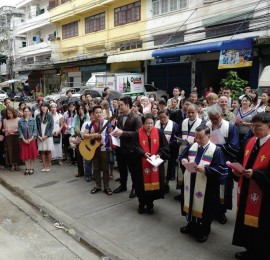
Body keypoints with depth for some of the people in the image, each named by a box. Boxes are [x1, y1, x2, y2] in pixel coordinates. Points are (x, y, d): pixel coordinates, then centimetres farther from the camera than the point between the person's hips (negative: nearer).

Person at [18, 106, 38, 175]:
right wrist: (24, 139, -12)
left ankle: (32, 168, 16)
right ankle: (27, 168, 17)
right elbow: (20, 131, -4)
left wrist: (31, 138, -13)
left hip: (32, 140, 0)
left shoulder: (33, 120, -4)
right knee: (25, 155, 6)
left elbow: (35, 130, -4)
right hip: (24, 140, 1)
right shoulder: (20, 121, -4)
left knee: (32, 154, 4)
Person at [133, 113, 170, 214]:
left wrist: (159, 154, -20)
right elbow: (136, 147, -9)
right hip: (142, 164, -1)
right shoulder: (138, 134, -5)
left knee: (153, 183, 8)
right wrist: (143, 153, -28)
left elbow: (165, 146, -3)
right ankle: (141, 204, 28)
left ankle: (150, 204, 28)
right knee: (143, 184, 7)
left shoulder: (159, 133, -3)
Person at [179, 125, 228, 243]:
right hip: (190, 183, 6)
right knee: (191, 203, 19)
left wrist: (206, 169, -28)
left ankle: (204, 231, 29)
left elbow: (222, 169, -17)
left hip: (205, 186, -5)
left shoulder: (216, 150, -15)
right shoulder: (191, 146, 2)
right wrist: (183, 160, -9)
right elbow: (181, 156, 14)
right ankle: (192, 225, 41)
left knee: (203, 208, 8)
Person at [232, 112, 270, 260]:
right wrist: (238, 170, -6)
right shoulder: (251, 142, 6)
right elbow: (243, 162, 13)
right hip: (246, 191, 7)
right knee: (246, 220, 18)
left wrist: (254, 174, -28)